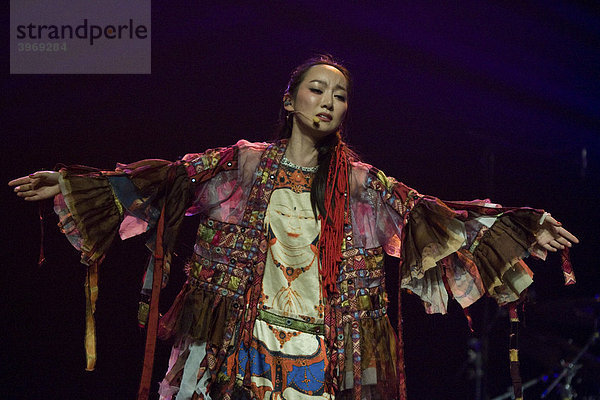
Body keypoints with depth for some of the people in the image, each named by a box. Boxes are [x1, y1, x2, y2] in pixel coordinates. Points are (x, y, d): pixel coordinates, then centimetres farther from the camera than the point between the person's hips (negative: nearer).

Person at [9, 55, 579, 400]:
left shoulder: (360, 182, 9)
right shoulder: (246, 162, 5)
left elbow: (426, 215, 4)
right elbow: (172, 179, -1)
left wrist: (521, 227, -4)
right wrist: (73, 185, -9)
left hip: (324, 349, 1)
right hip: (240, 335, -1)